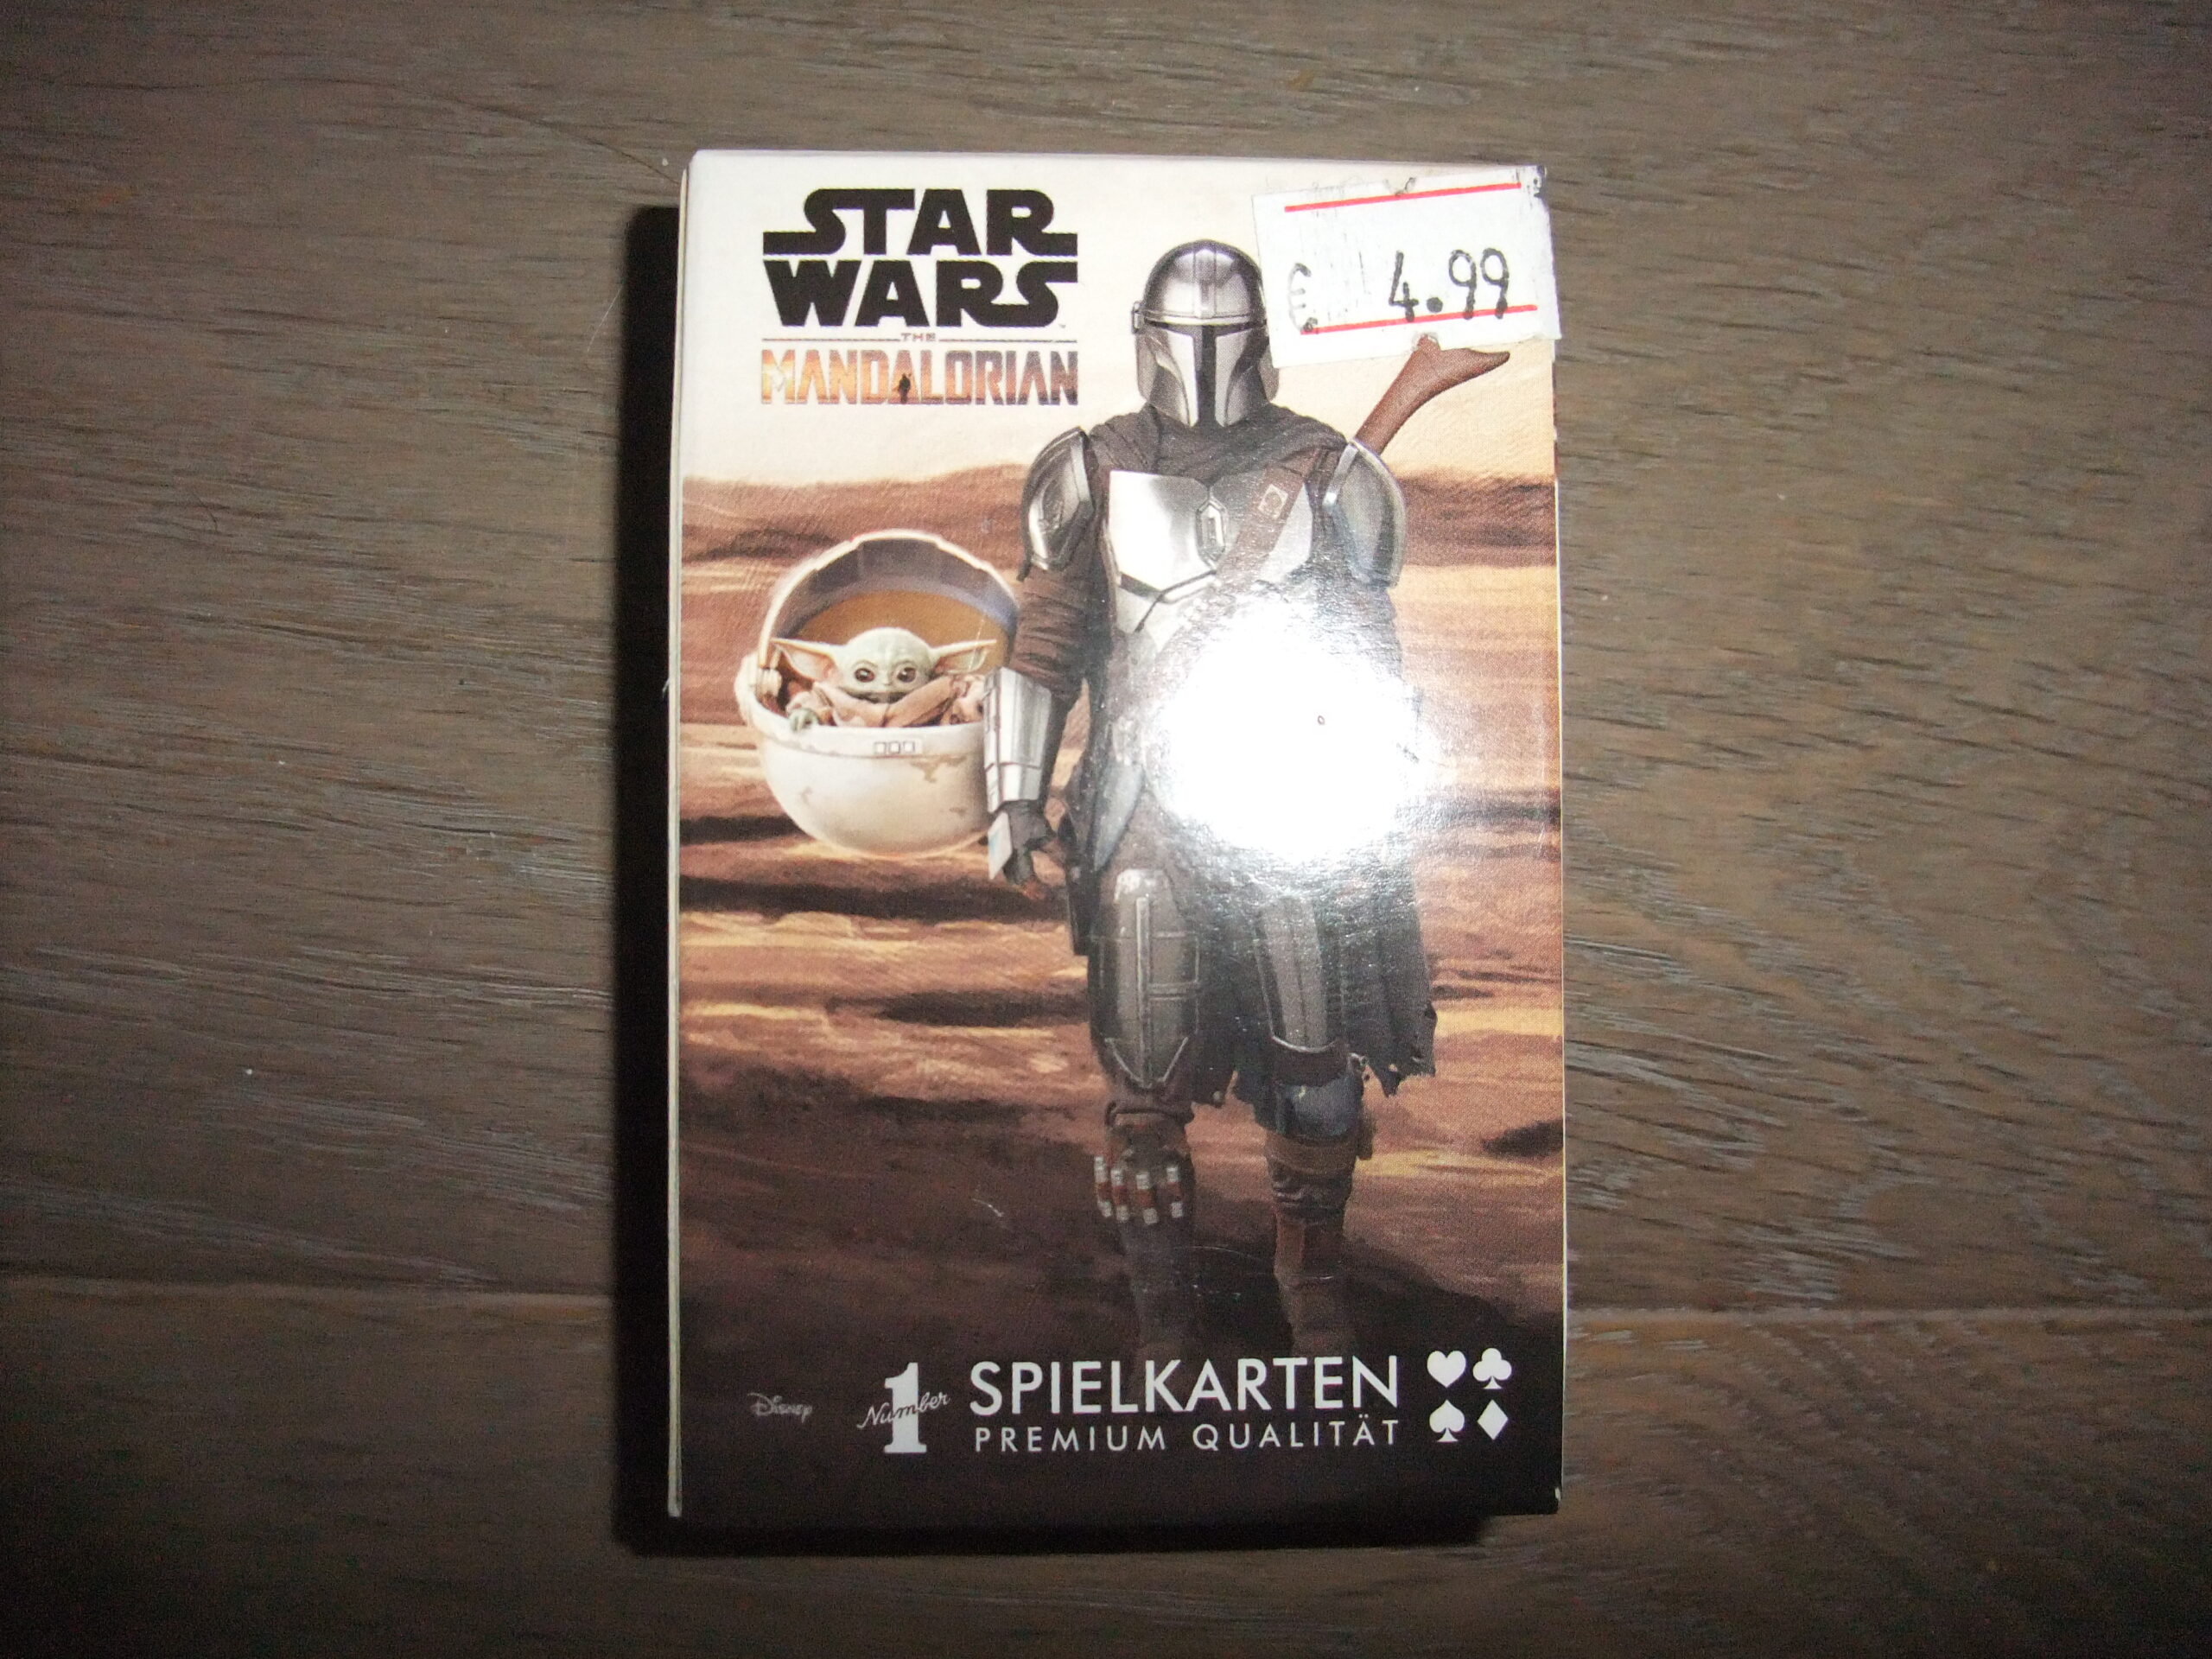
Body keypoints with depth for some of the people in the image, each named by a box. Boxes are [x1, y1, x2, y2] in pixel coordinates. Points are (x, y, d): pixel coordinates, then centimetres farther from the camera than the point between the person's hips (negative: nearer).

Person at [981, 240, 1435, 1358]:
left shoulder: (1325, 475, 6)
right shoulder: (1092, 476, 7)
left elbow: (1369, 653, 11)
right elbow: (1042, 645, 8)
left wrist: (1379, 794, 7)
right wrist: (1014, 797, 4)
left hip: (1298, 809, 1)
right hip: (1147, 816, 0)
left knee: (1315, 1066, 6)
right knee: (1146, 1072, 2)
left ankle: (1313, 1275, 29)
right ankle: (1161, 1298, 21)